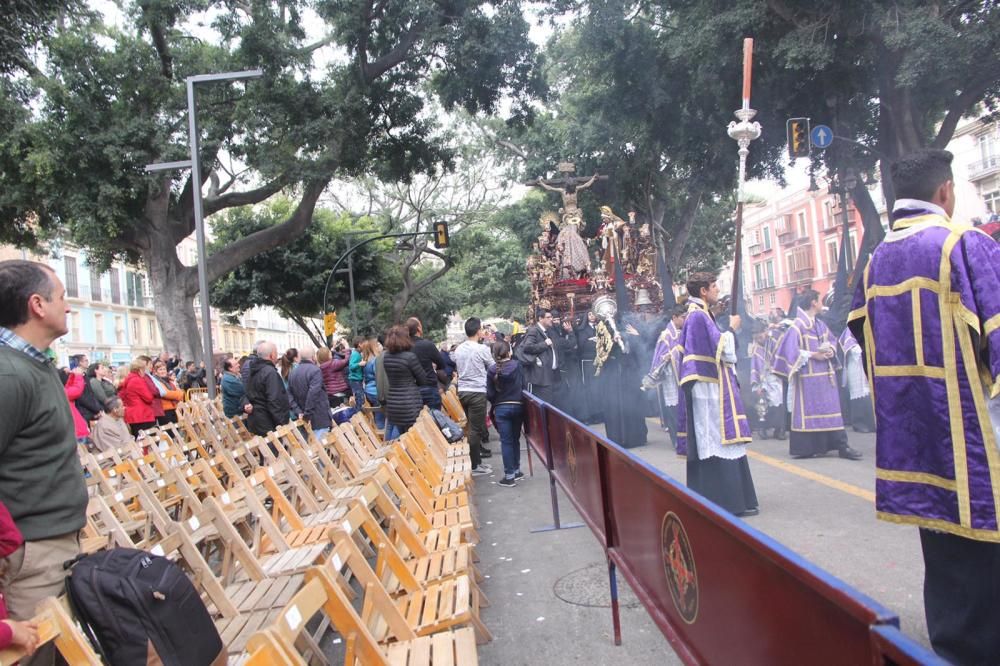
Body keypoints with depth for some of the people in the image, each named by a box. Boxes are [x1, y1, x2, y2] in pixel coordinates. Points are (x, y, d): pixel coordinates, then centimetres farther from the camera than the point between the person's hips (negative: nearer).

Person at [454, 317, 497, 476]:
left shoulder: (458, 349, 6)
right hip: (477, 392, -6)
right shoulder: (482, 349, -12)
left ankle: (475, 460, 22)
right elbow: (493, 367, 0)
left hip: (462, 391, 7)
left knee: (470, 427, 15)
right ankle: (474, 466, 3)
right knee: (476, 429, -1)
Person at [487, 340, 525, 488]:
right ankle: (516, 471, 22)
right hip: (518, 406, 2)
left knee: (506, 441, 0)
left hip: (501, 409, -2)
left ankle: (509, 476, -1)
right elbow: (523, 385, 1)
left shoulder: (492, 371, -7)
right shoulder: (517, 365, -4)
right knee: (515, 439, 15)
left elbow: (490, 394, -5)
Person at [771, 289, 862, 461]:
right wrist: (813, 355, -18)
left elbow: (832, 340, 22)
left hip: (826, 374, 7)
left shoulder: (821, 324, 13)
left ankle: (841, 446, 7)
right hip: (808, 376, -7)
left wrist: (831, 350, 0)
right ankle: (805, 448, 5)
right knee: (808, 410, -2)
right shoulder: (797, 325, -11)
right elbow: (791, 349, -16)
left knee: (831, 409, 5)